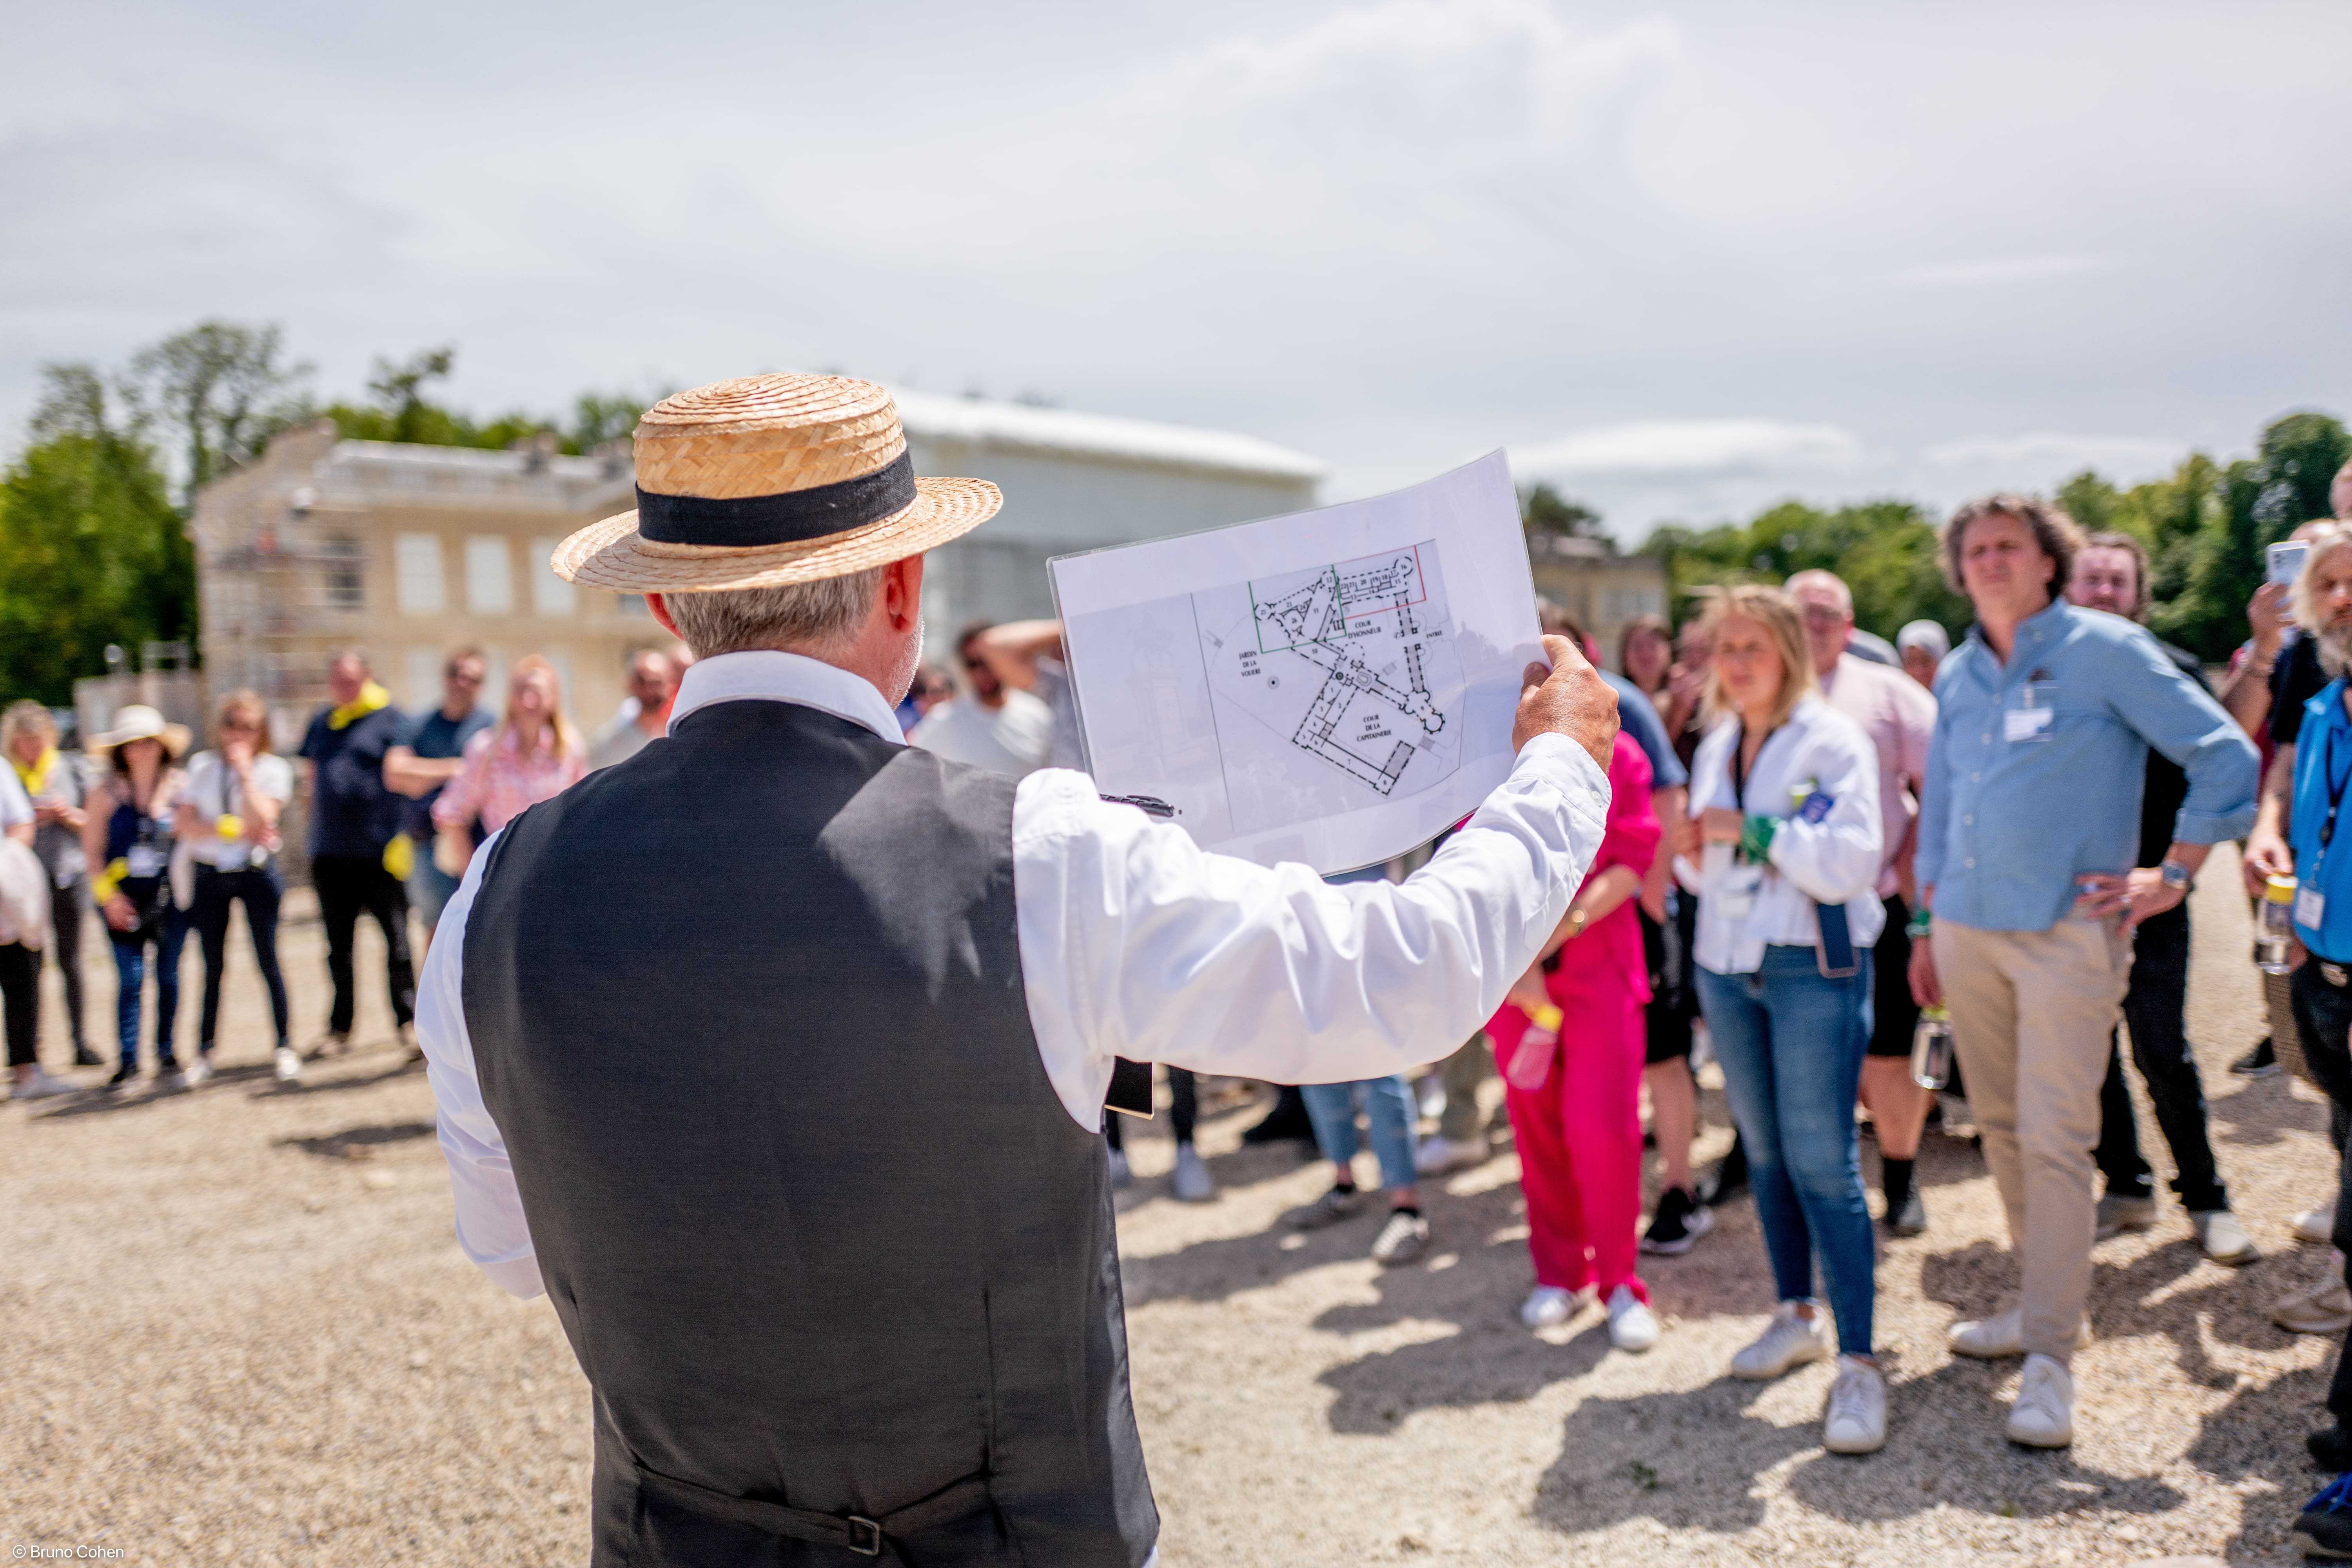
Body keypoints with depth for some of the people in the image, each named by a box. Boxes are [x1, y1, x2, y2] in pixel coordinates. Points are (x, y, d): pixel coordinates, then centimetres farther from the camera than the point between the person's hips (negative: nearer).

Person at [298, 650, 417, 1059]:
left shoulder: (389, 719, -1)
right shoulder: (321, 723, 15)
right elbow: (310, 777, 20)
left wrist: (404, 834, -17)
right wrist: (315, 829, 11)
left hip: (380, 852, -5)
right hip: (330, 853, 5)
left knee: (397, 942, -1)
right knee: (339, 946, 12)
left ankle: (408, 1024, 7)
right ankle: (340, 1028, 21)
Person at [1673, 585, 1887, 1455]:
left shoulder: (1833, 742, -8)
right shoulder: (1715, 747, 12)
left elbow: (1854, 860, -18)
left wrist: (1751, 830, -18)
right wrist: (1690, 851, -3)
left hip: (1814, 968, -6)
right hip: (1726, 966, 6)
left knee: (1822, 1161, -8)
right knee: (1764, 1152, 13)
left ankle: (1858, 1361, -1)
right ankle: (1796, 1316, 28)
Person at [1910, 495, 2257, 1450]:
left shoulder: (2105, 649, -5)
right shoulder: (1957, 675, 13)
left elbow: (2226, 757, -4)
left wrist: (2171, 878, -6)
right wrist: (1926, 925, 17)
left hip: (2067, 932, -6)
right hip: (1967, 930, 6)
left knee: (2054, 1137, -8)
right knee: (2001, 1127, 12)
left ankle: (2051, 1357, -3)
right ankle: (2041, 1299, 28)